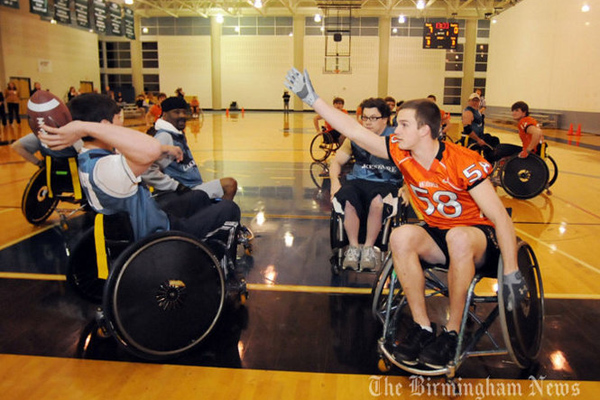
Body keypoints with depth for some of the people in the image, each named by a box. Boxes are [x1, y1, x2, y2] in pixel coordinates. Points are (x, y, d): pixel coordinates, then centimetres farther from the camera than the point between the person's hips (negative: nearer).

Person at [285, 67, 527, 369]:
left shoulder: (463, 163, -24)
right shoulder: (402, 153, -9)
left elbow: (500, 216, -22)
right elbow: (354, 131, -10)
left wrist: (512, 275, -24)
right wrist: (311, 97, -12)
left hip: (479, 237, -4)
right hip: (437, 234, 5)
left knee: (458, 237, -39)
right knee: (402, 236, -27)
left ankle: (452, 331, -20)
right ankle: (422, 327, -15)